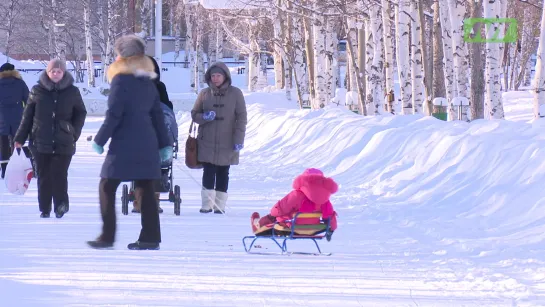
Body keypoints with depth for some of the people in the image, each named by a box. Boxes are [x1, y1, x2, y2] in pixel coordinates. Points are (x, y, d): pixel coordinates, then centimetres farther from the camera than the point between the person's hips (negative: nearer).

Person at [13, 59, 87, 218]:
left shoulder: (72, 92, 2)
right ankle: (44, 209, 14)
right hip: (40, 143, 1)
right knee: (43, 177, 5)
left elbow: (81, 114, 12)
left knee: (59, 175, -9)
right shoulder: (37, 91, 2)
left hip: (63, 144, -1)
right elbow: (27, 115, 7)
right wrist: (20, 138, 6)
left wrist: (74, 133, 2)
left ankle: (61, 205, 5)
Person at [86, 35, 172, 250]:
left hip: (124, 145, -7)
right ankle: (150, 237, 4)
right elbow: (158, 115, 15)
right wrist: (164, 144, 18)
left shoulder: (121, 80, -9)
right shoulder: (148, 83, 13)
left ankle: (107, 236, -3)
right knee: (146, 190, 7)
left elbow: (113, 115, -12)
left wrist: (100, 140, -5)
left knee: (107, 187, 1)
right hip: (147, 144, 7)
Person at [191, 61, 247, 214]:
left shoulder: (235, 94, 0)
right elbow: (194, 114, 10)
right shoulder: (204, 94, 4)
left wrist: (239, 139, -7)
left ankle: (220, 204, 10)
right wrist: (204, 117, -13)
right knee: (208, 172, -5)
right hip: (207, 143, 1)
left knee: (223, 173, 6)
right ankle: (207, 204, -1)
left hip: (227, 143, -1)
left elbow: (241, 118, 0)